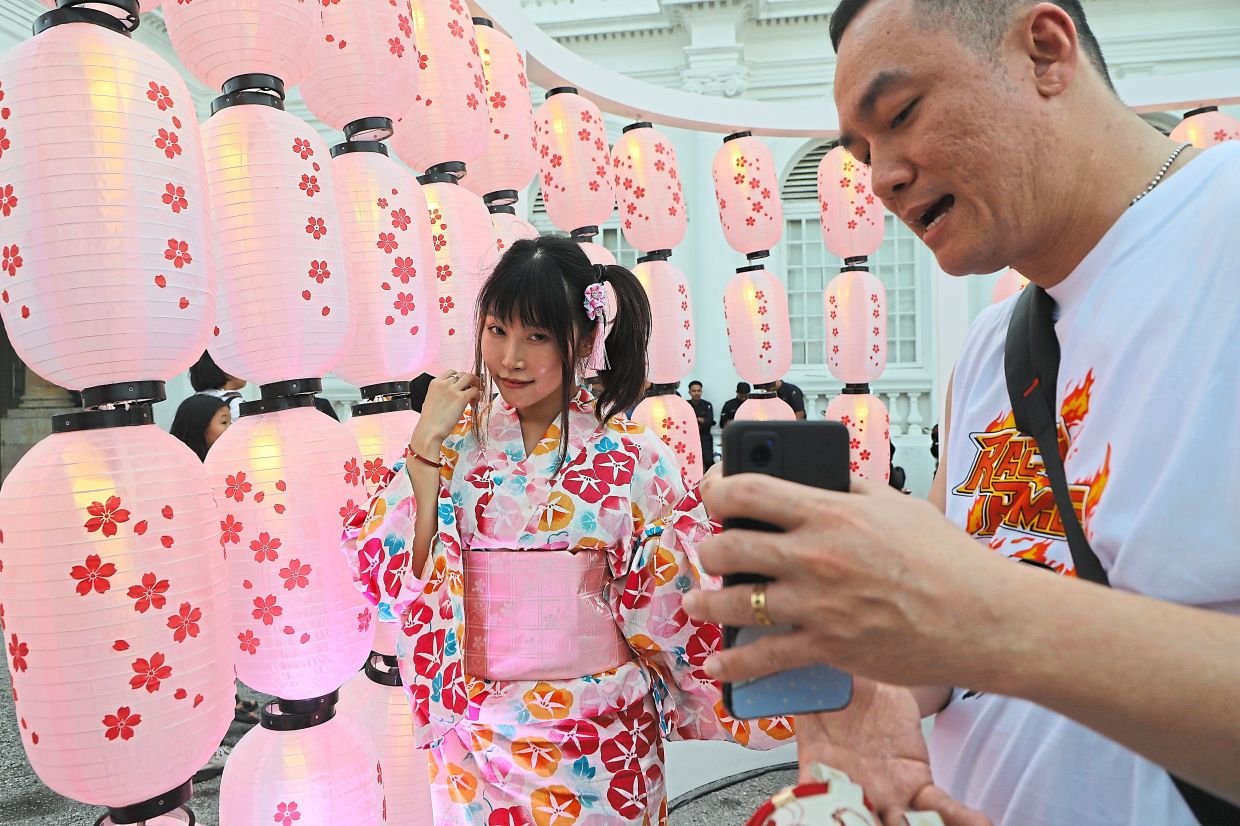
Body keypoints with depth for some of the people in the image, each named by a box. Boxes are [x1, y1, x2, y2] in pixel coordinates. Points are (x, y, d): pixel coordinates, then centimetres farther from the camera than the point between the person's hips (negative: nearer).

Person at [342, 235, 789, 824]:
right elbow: (394, 576, -11)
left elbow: (670, 604, -5)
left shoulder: (629, 454, -7)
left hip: (603, 736, -1)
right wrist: (426, 444, -15)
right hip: (480, 737, 1)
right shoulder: (456, 444, -3)